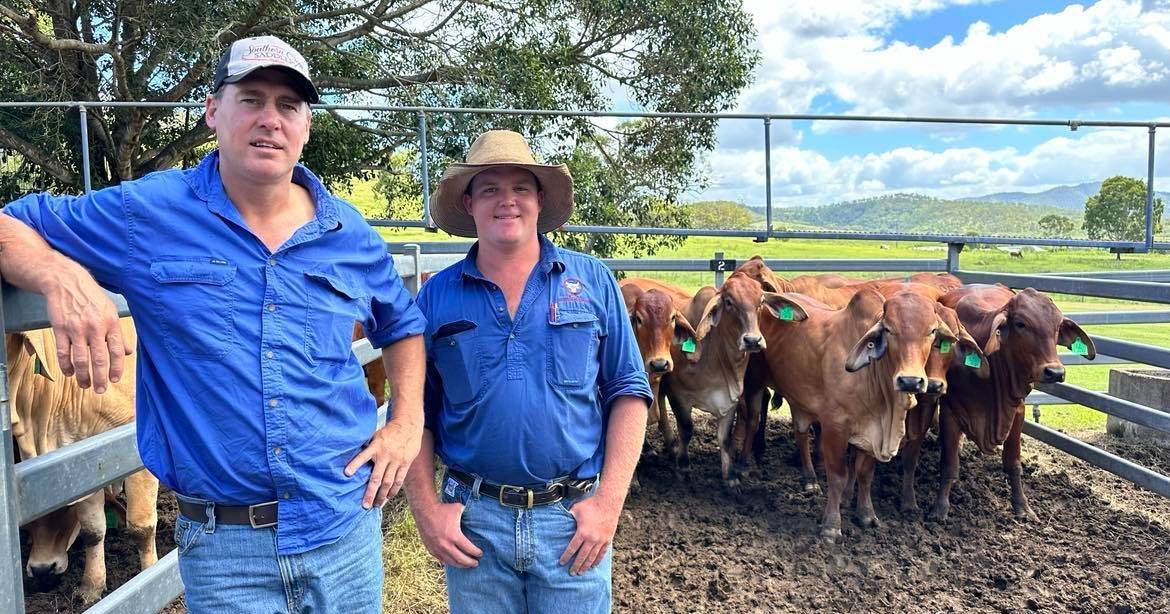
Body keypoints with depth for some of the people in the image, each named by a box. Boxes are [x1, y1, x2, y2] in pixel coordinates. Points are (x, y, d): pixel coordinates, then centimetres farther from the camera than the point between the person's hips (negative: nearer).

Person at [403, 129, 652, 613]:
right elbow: (414, 411, 5)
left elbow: (628, 393, -1)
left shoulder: (593, 282, 0)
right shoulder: (437, 296, 1)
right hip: (472, 518, 1)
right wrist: (426, 508, -3)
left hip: (574, 519, 0)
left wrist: (609, 503, -8)